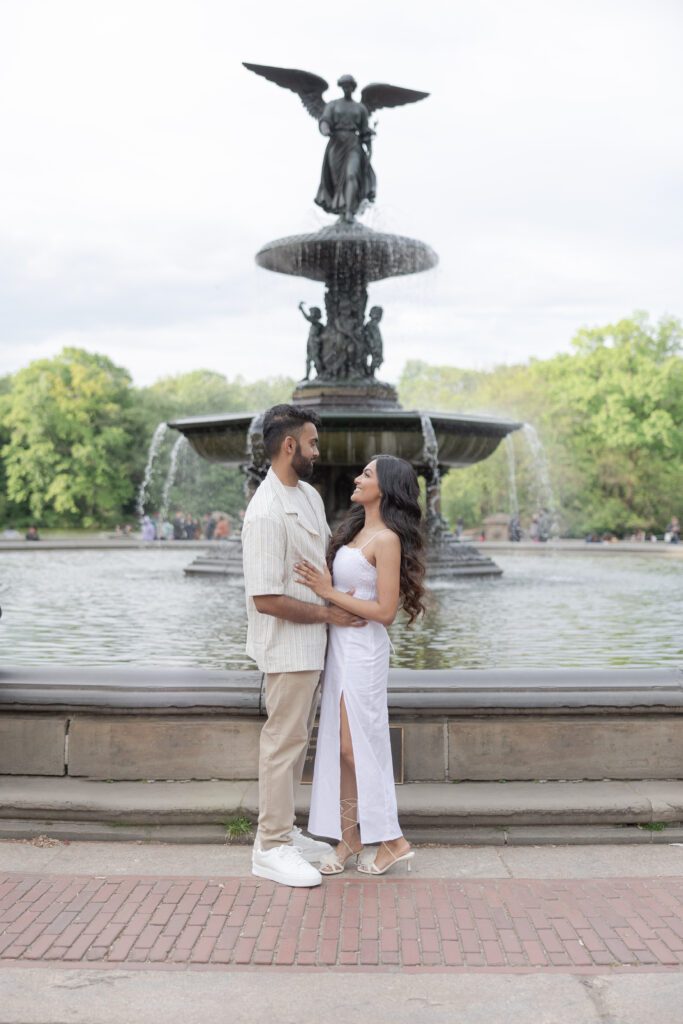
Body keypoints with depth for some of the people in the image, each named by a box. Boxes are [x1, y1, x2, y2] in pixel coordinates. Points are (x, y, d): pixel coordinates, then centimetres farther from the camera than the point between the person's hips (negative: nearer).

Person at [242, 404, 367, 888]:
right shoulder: (267, 513, -24)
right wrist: (327, 614, -17)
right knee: (284, 741, -1)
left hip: (312, 642, 9)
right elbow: (266, 599, -25)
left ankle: (284, 831, 29)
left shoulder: (310, 494, 7)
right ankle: (271, 848, 10)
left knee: (297, 738, 17)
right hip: (288, 645, -9)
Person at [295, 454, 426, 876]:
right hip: (341, 646, 9)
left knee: (355, 747, -3)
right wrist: (329, 590, 0)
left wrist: (329, 593, -17)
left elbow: (386, 611, -18)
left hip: (363, 650, -9)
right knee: (340, 745, 10)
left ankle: (393, 839, 10)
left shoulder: (386, 540, -15)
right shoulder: (358, 530, 12)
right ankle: (350, 837, 20)